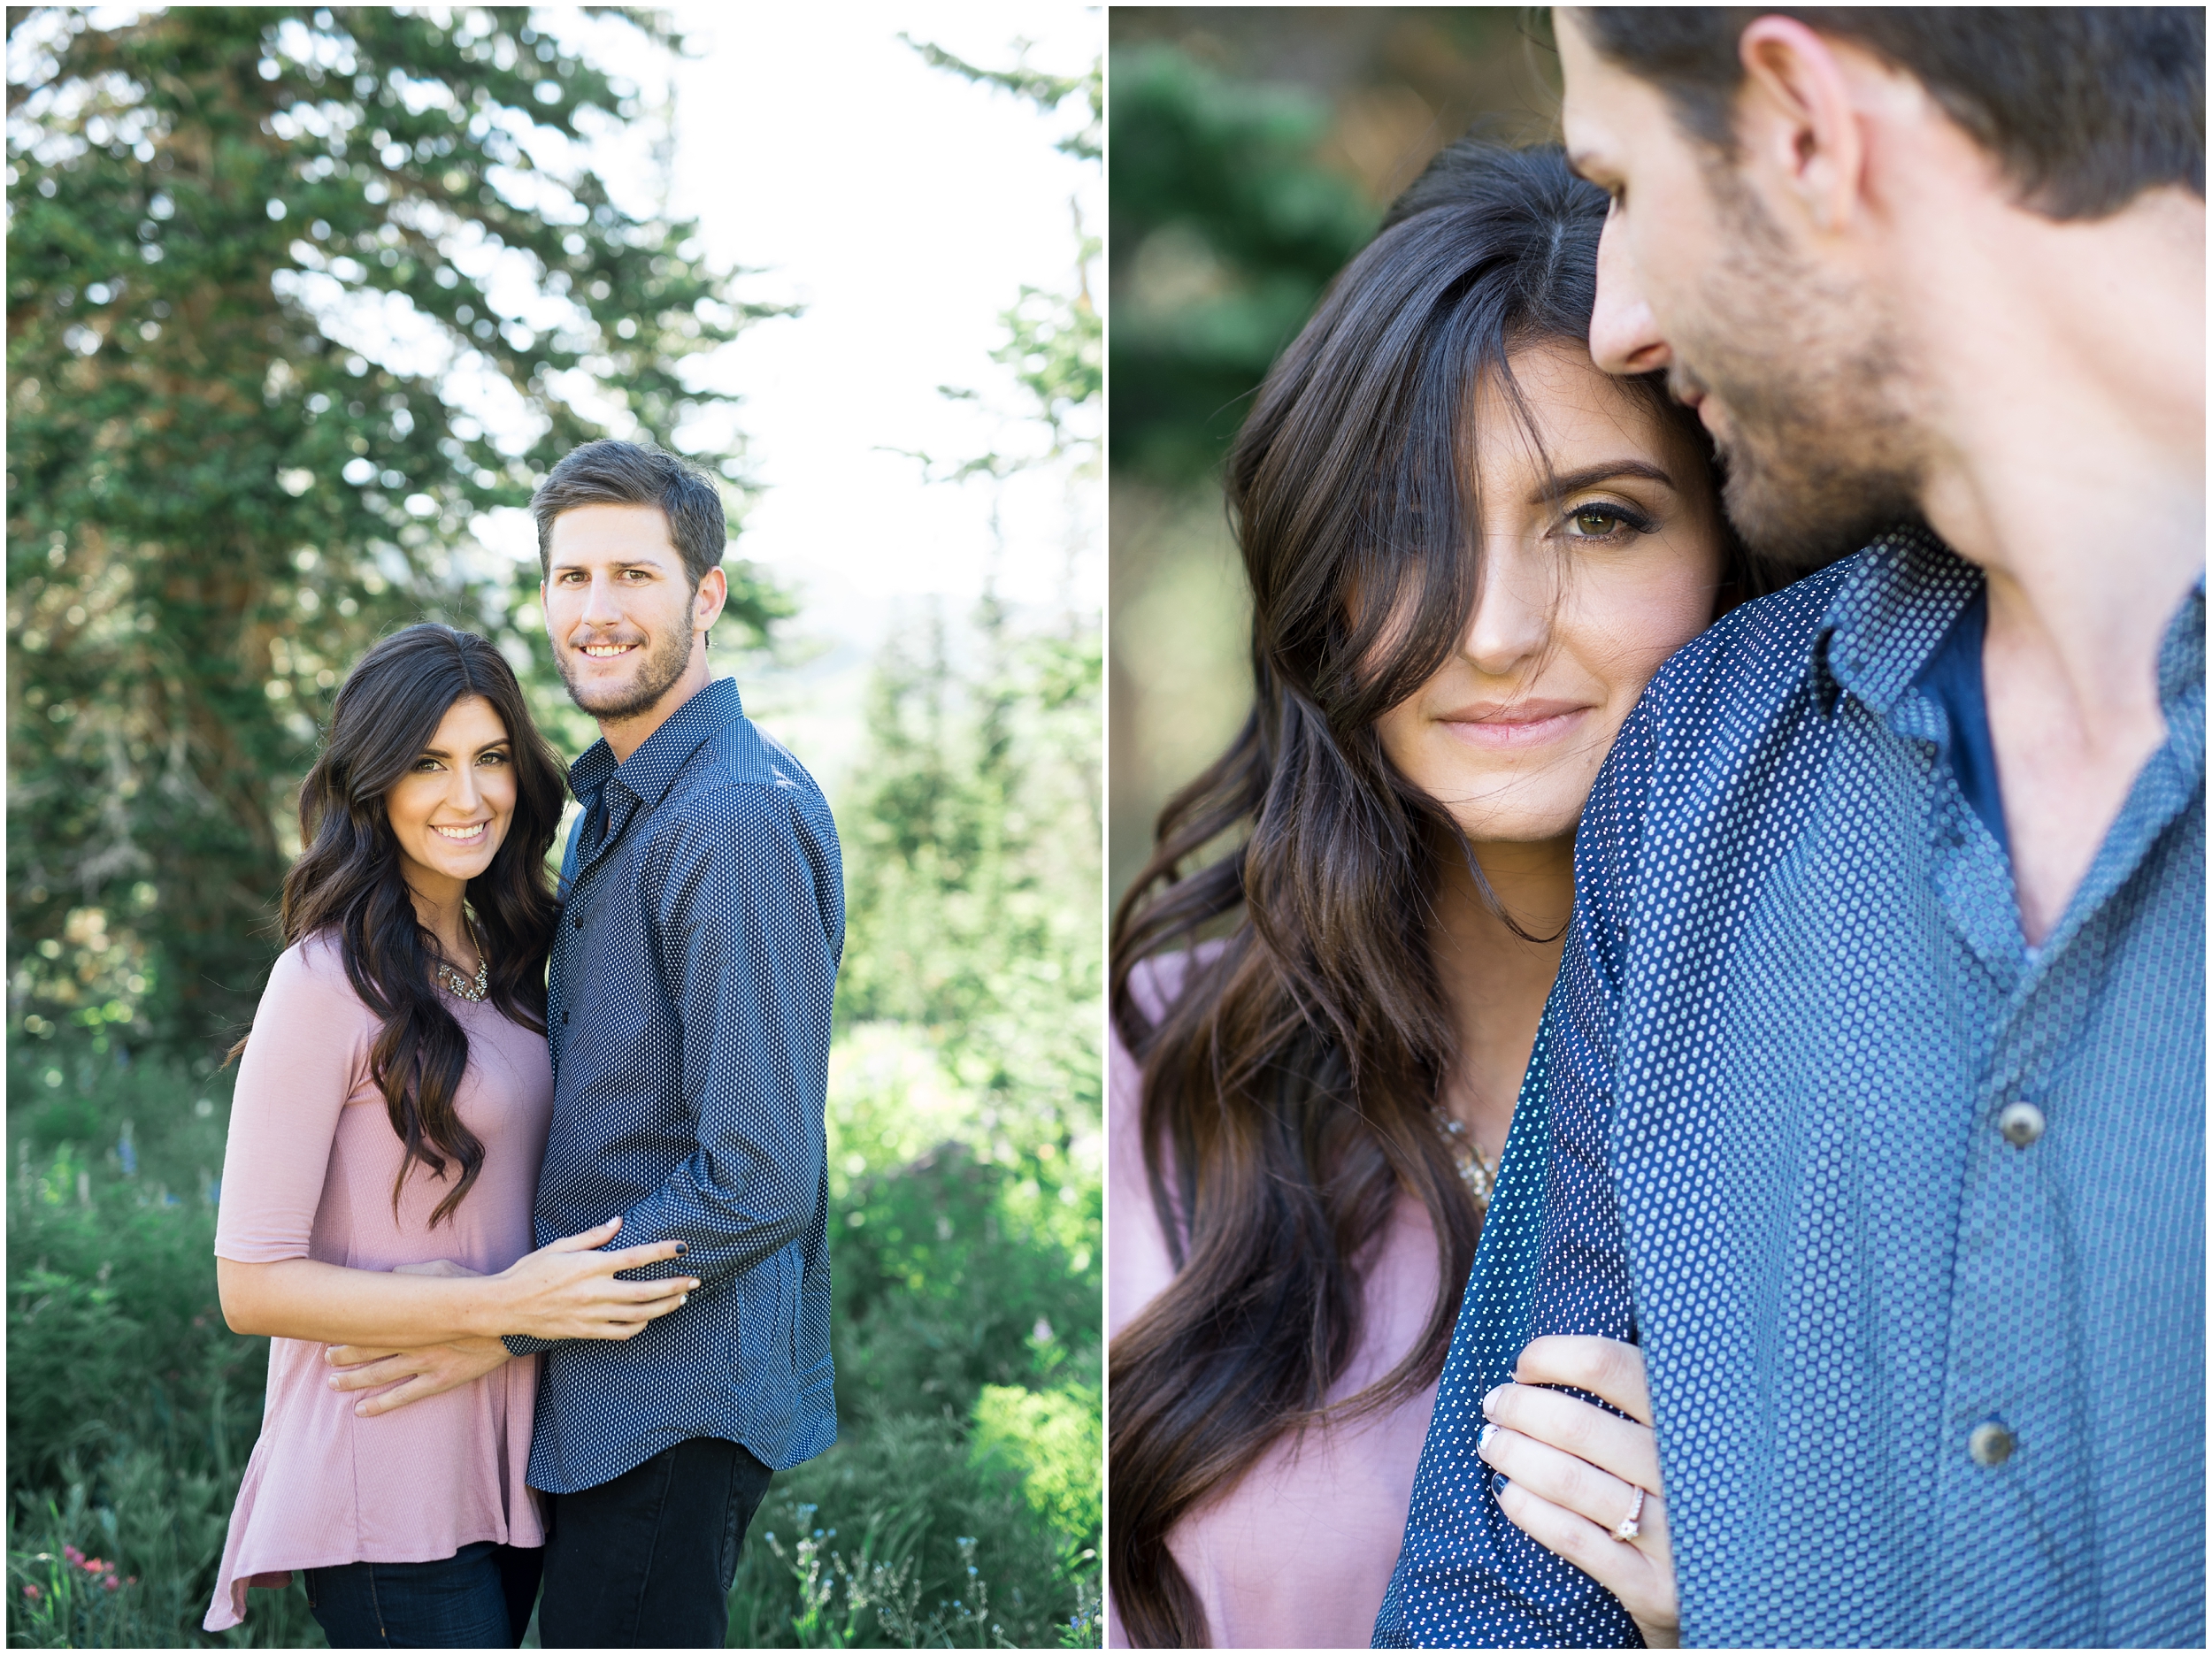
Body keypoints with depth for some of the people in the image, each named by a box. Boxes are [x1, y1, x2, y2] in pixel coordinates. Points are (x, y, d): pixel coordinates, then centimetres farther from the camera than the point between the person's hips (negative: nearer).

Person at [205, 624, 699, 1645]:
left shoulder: (501, 965, 9)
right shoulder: (329, 983, -15)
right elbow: (251, 1285, -17)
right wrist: (499, 1305, -23)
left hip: (504, 1469, 8)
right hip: (388, 1482, -8)